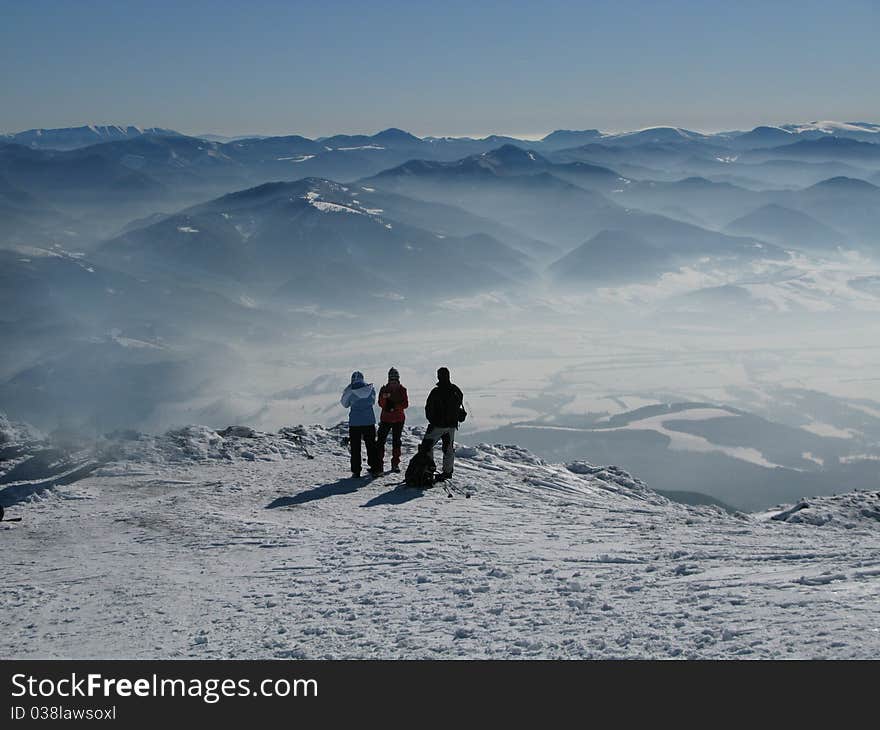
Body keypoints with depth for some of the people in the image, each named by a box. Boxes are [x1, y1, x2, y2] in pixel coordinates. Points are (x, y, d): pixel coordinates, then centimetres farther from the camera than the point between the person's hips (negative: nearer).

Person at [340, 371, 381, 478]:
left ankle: (356, 471, 4)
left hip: (354, 422, -2)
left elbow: (345, 404, 5)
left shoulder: (349, 390, -8)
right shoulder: (370, 388, -3)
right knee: (371, 446, 10)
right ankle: (375, 469, 9)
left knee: (355, 448, 5)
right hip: (369, 421, 2)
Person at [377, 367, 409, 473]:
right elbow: (380, 404, -6)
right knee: (380, 440, -7)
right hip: (385, 418, -1)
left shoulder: (402, 390, 2)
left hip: (398, 419, 1)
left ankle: (395, 463, 14)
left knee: (396, 441, 5)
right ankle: (378, 463, -5)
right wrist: (384, 398, -26)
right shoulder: (384, 389, 1)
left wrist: (395, 405, -19)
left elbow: (405, 404, -4)